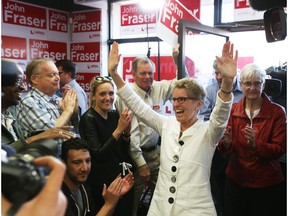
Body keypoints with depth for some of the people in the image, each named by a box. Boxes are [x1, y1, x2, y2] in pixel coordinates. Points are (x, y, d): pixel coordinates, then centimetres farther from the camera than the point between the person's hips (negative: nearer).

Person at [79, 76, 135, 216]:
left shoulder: (115, 115, 3)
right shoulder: (88, 119, -14)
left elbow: (124, 150, 6)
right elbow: (98, 154, -21)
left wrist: (127, 131, -12)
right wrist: (118, 130, -24)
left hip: (124, 177, 6)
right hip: (103, 183, -6)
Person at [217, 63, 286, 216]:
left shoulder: (277, 112, -7)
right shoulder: (232, 110, 0)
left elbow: (280, 149, -13)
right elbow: (226, 150, -1)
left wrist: (256, 145, -31)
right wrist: (226, 143, -24)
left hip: (267, 185, -2)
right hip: (235, 181, 2)